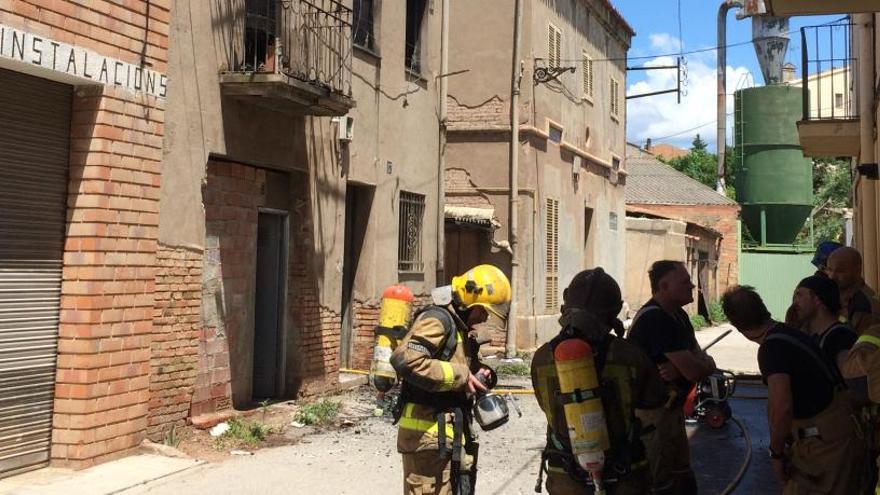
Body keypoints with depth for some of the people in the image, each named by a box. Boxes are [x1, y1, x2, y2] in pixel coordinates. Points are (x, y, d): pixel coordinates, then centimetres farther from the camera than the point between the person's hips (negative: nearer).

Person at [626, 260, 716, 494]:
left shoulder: (677, 315, 9)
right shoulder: (656, 319, -24)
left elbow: (702, 361, 2)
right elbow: (695, 371, -26)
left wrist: (679, 369, -20)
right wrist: (707, 364, -3)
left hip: (667, 410, 10)